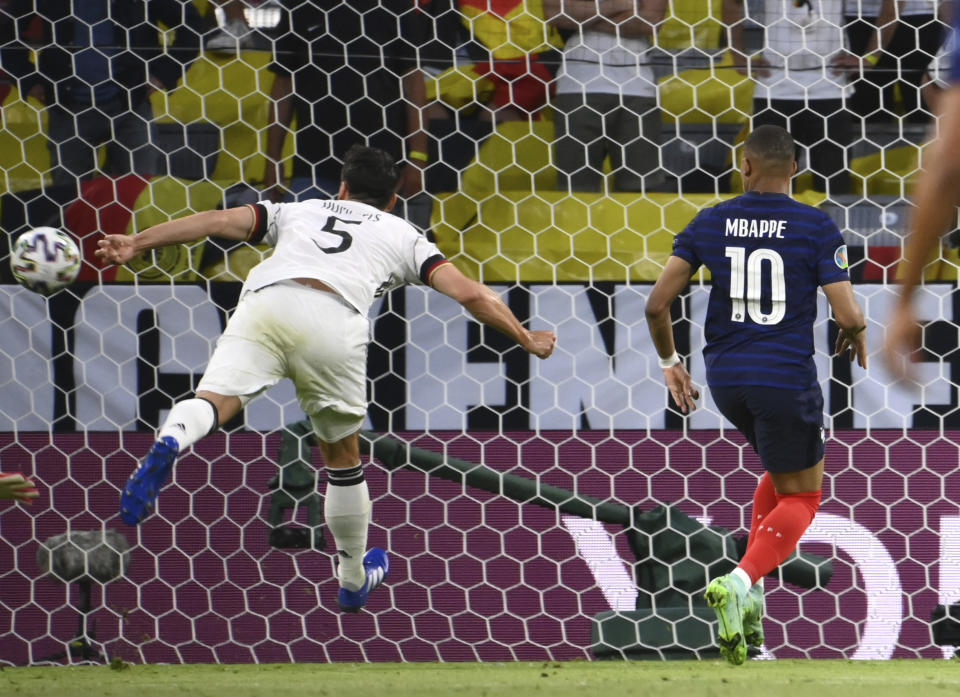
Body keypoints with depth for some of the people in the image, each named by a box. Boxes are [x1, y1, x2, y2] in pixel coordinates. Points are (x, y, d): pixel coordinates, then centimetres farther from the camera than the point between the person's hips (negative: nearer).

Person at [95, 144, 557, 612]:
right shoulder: (402, 235, 31)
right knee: (343, 460, 18)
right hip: (334, 323, 0)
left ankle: (170, 443, -52)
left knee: (213, 400, -17)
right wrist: (527, 340, 35)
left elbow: (216, 221, 23)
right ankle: (354, 579, 34)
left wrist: (136, 243, 22)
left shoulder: (299, 211, 34)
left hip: (265, 301, 0)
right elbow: (469, 294, 23)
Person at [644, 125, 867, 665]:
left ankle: (751, 586, 16)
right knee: (800, 496, 10)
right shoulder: (815, 227, -9)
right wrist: (856, 336, 11)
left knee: (786, 469, 29)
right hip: (787, 378, -5)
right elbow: (848, 314, -14)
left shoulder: (709, 224, 1)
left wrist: (670, 362, 15)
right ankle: (742, 581, -17)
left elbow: (657, 303, -1)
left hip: (726, 377, 5)